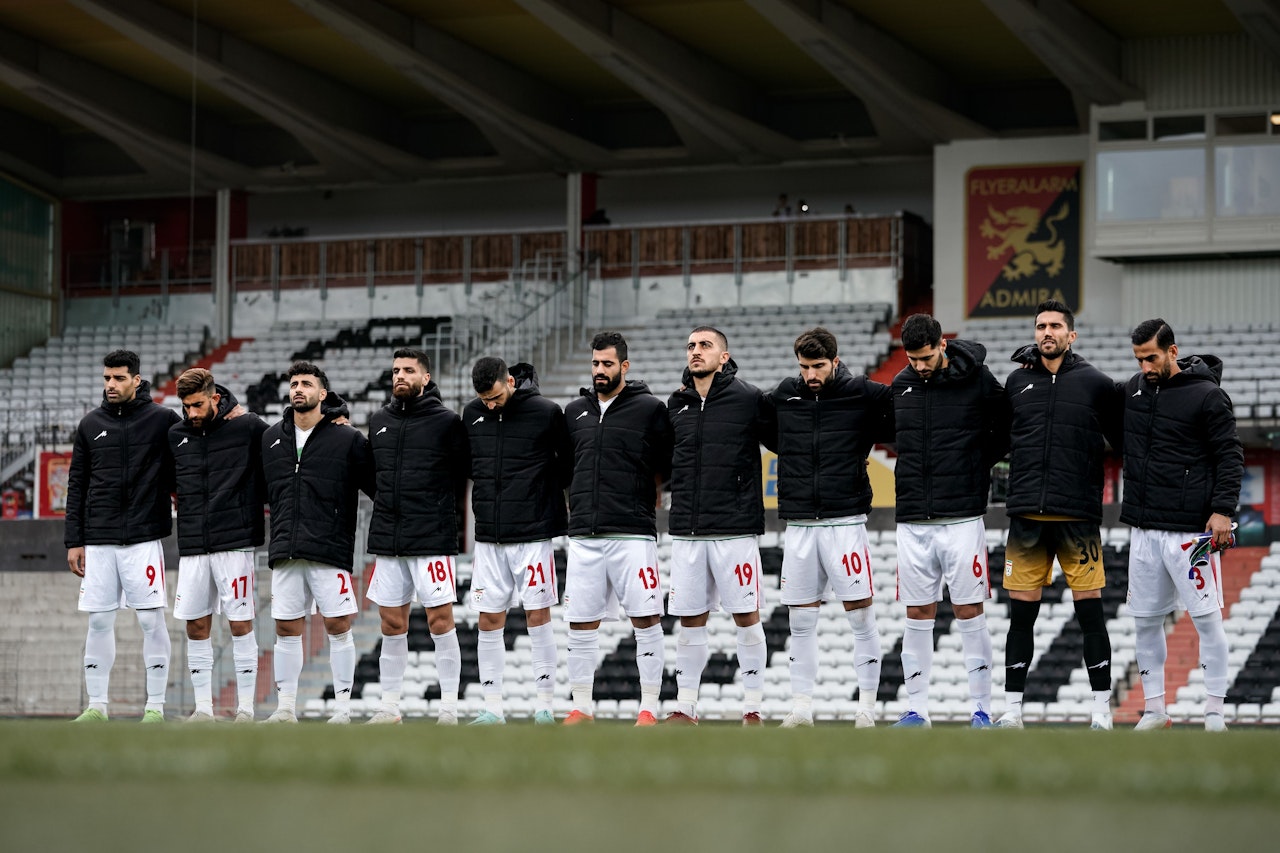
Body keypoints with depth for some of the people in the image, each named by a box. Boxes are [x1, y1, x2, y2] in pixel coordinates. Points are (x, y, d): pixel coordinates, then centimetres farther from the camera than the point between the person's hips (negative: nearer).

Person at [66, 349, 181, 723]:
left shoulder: (163, 420, 1)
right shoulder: (90, 425, 11)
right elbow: (77, 485, 13)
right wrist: (74, 541, 8)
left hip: (144, 538, -3)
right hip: (98, 541, 3)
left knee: (152, 620, -4)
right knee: (99, 622, 4)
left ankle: (155, 706, 2)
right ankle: (96, 706, 10)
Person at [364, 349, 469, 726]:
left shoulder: (446, 421, -3)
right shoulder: (379, 421, 12)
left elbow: (463, 478, 0)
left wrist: (442, 513, -1)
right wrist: (391, 505, 13)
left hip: (432, 539, -5)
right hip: (387, 539, 5)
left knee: (441, 621, -5)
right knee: (392, 624, 7)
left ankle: (448, 707, 0)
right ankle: (390, 706, 13)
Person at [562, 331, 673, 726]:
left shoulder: (650, 409, 1)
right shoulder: (575, 411, 14)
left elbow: (666, 467, 7)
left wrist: (648, 498, 2)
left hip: (633, 533, -4)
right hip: (583, 534, 4)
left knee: (646, 619, -5)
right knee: (581, 625, 4)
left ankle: (649, 708, 1)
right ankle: (581, 708, 13)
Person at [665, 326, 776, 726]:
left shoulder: (749, 399, -4)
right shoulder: (676, 405, 10)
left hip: (735, 528, -4)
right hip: (686, 530, 4)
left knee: (746, 617, 0)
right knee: (690, 621, 7)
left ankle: (752, 707, 7)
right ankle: (685, 708, 14)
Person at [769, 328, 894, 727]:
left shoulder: (863, 395, -3)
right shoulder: (784, 395, 8)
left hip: (845, 522, -3)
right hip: (798, 525, 3)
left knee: (860, 614, -2)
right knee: (801, 621, 6)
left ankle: (867, 705, 4)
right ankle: (801, 706, 13)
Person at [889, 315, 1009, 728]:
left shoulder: (979, 381, -5)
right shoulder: (901, 385, 7)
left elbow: (1006, 431, 6)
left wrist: (978, 465, 2)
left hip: (963, 518, -3)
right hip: (913, 520, 3)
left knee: (969, 612, -1)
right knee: (917, 616, 5)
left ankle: (982, 709, 5)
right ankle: (916, 710, 10)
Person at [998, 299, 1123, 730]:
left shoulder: (1095, 384, 2)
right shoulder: (1017, 382, 9)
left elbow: (1124, 440, 6)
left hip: (1078, 517, -2)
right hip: (1026, 516, 2)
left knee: (1090, 612, -1)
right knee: (1021, 613, 4)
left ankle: (1102, 711, 6)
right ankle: (1013, 709, 12)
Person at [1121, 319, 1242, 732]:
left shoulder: (1207, 396, -8)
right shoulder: (1134, 389, 11)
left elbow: (1231, 455, -7)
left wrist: (1223, 510, -18)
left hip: (1190, 529, -6)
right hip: (1144, 528, 6)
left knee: (1207, 619, -4)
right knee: (1145, 621, 9)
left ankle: (1215, 713, 3)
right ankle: (1154, 710, 18)